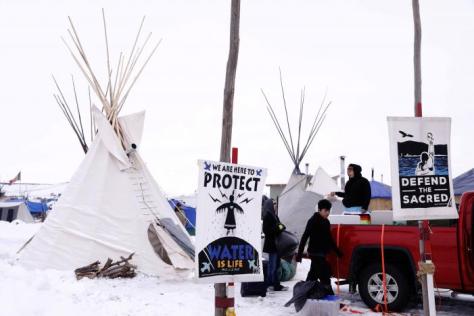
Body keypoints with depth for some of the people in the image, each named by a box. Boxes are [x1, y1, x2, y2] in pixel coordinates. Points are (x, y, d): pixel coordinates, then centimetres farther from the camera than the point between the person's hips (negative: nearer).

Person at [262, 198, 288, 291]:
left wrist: (281, 226, -2)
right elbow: (266, 230, -19)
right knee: (274, 265, -5)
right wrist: (278, 228, -17)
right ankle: (276, 285, 0)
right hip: (271, 243, -9)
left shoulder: (273, 215, 12)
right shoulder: (267, 216, -14)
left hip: (275, 243, 9)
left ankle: (269, 283, 20)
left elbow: (277, 225, 20)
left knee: (272, 264, 13)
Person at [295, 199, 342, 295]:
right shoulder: (313, 220, -13)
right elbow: (305, 237, -16)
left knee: (313, 274, 13)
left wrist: (337, 251, 21)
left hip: (321, 253, 8)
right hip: (315, 253, -8)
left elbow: (329, 238, 21)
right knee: (325, 275, -10)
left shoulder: (326, 222, 12)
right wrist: (299, 253, -20)